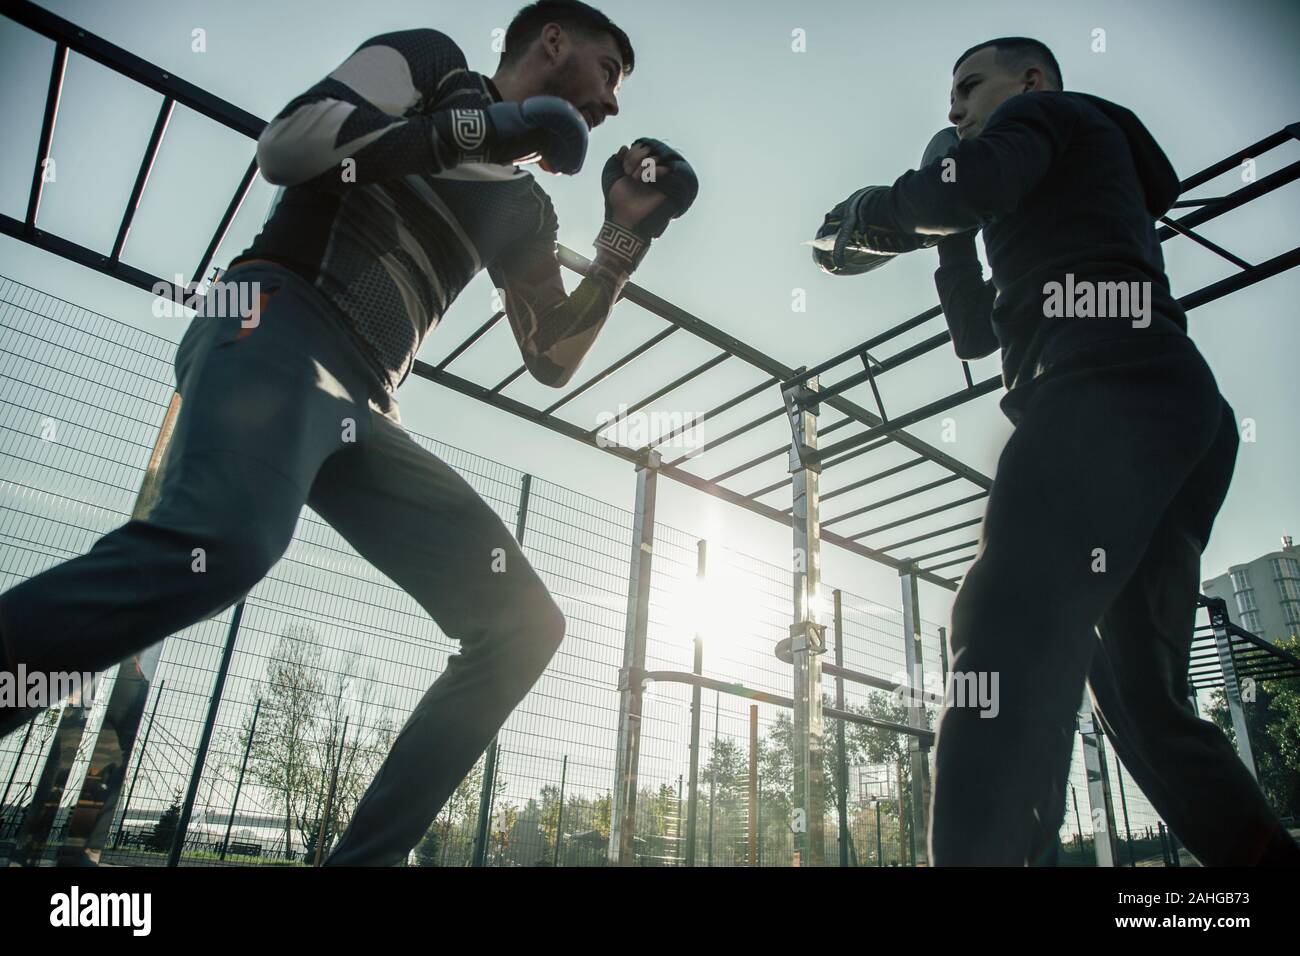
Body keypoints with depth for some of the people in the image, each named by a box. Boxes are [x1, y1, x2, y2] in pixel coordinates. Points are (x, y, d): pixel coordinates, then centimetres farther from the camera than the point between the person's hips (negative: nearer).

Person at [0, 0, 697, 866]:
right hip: (276, 325, -6)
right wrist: (481, 126, -4)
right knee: (224, 541, -38)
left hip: (361, 409, 7)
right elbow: (284, 144, -3)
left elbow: (552, 359, 23)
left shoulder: (525, 209, 27)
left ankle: (367, 854, -4)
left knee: (523, 623, -5)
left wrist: (626, 240, 17)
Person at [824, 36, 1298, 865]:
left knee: (1009, 639, -26)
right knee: (1143, 699, 10)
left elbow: (968, 186, -8)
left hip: (1110, 396, -10)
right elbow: (976, 332, 38)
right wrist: (951, 239, 33)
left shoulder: (1045, 111, 16)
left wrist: (875, 207, 10)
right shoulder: (1067, 202, 40)